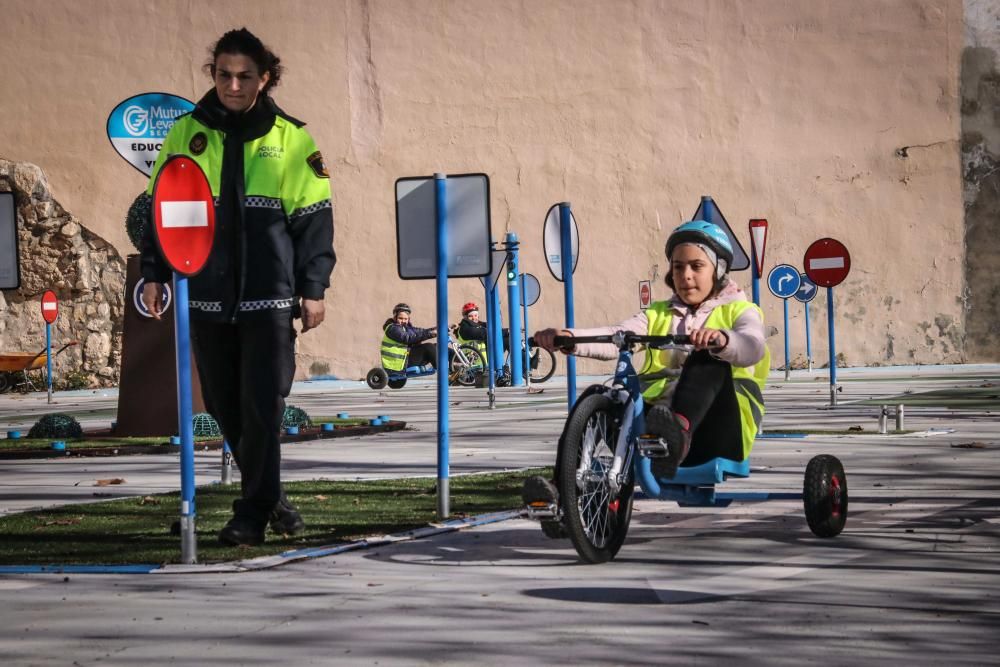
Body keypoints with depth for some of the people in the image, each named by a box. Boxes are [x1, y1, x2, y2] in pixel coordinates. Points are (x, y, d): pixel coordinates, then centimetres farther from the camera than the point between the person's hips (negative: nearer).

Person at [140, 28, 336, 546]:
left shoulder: (289, 138, 2)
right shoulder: (186, 134, 7)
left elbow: (313, 217, 4)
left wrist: (313, 289, 0)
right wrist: (154, 274, 6)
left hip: (269, 294, -3)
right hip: (206, 295, 3)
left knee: (262, 406, -7)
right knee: (225, 406, 8)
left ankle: (254, 511, 0)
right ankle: (266, 498, 24)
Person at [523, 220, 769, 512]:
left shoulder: (738, 311, 12)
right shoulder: (658, 314, 24)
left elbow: (752, 348, -13)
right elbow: (616, 337, 3)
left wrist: (720, 339, -38)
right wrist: (568, 338, -19)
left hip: (715, 430, -4)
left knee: (708, 359, -30)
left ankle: (679, 431, -56)